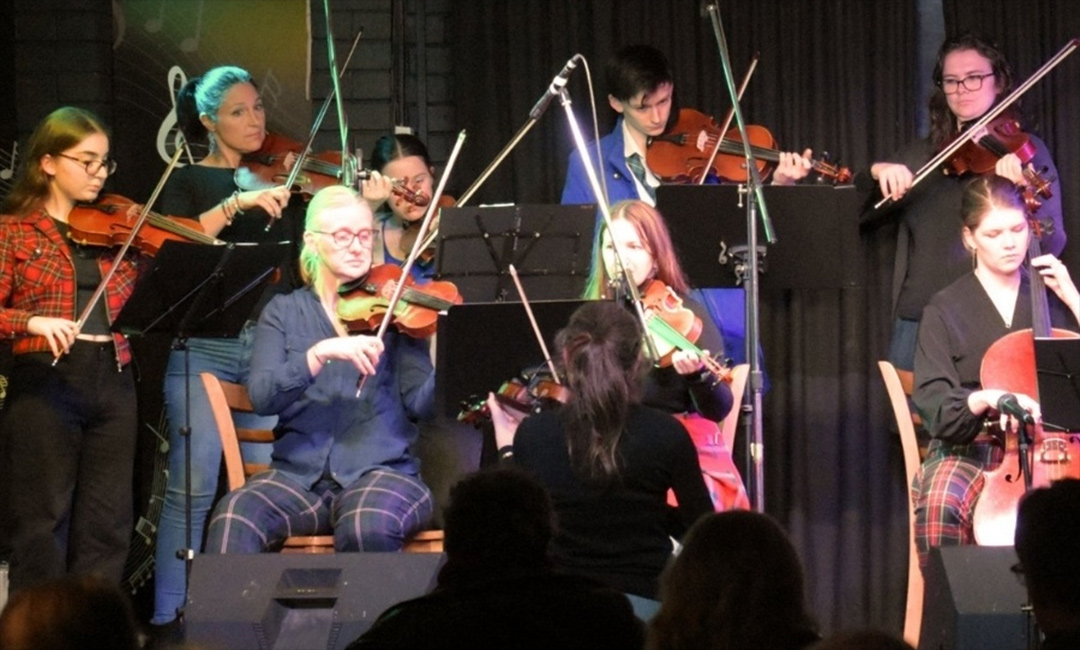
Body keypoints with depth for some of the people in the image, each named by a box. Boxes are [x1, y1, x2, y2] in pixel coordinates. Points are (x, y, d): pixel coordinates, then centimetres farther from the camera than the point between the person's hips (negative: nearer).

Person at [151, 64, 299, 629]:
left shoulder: (281, 180, 17)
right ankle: (168, 616, -5)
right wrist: (239, 203, -20)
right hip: (205, 347, -2)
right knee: (192, 485, -9)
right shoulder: (188, 182, 10)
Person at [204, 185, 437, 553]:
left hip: (382, 471, -1)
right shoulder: (285, 312, 13)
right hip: (299, 475, 1)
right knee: (233, 517, -31)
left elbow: (422, 404, -3)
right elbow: (262, 396, -4)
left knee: (368, 526, -36)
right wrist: (321, 352, -20)